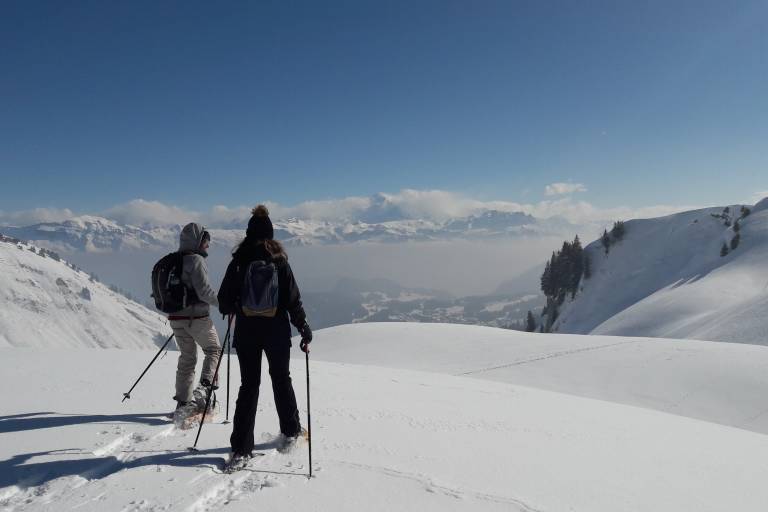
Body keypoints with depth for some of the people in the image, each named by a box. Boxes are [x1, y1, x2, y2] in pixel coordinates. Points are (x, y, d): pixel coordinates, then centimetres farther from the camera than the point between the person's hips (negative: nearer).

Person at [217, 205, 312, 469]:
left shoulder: (238, 261, -5)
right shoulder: (279, 261, -8)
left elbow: (224, 300, -1)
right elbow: (293, 299, -7)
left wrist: (230, 310, 23)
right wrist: (304, 328, 4)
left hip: (246, 331, 1)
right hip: (276, 331, 0)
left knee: (248, 385, 7)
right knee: (281, 379, 18)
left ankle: (241, 448, 3)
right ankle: (291, 431, 31)